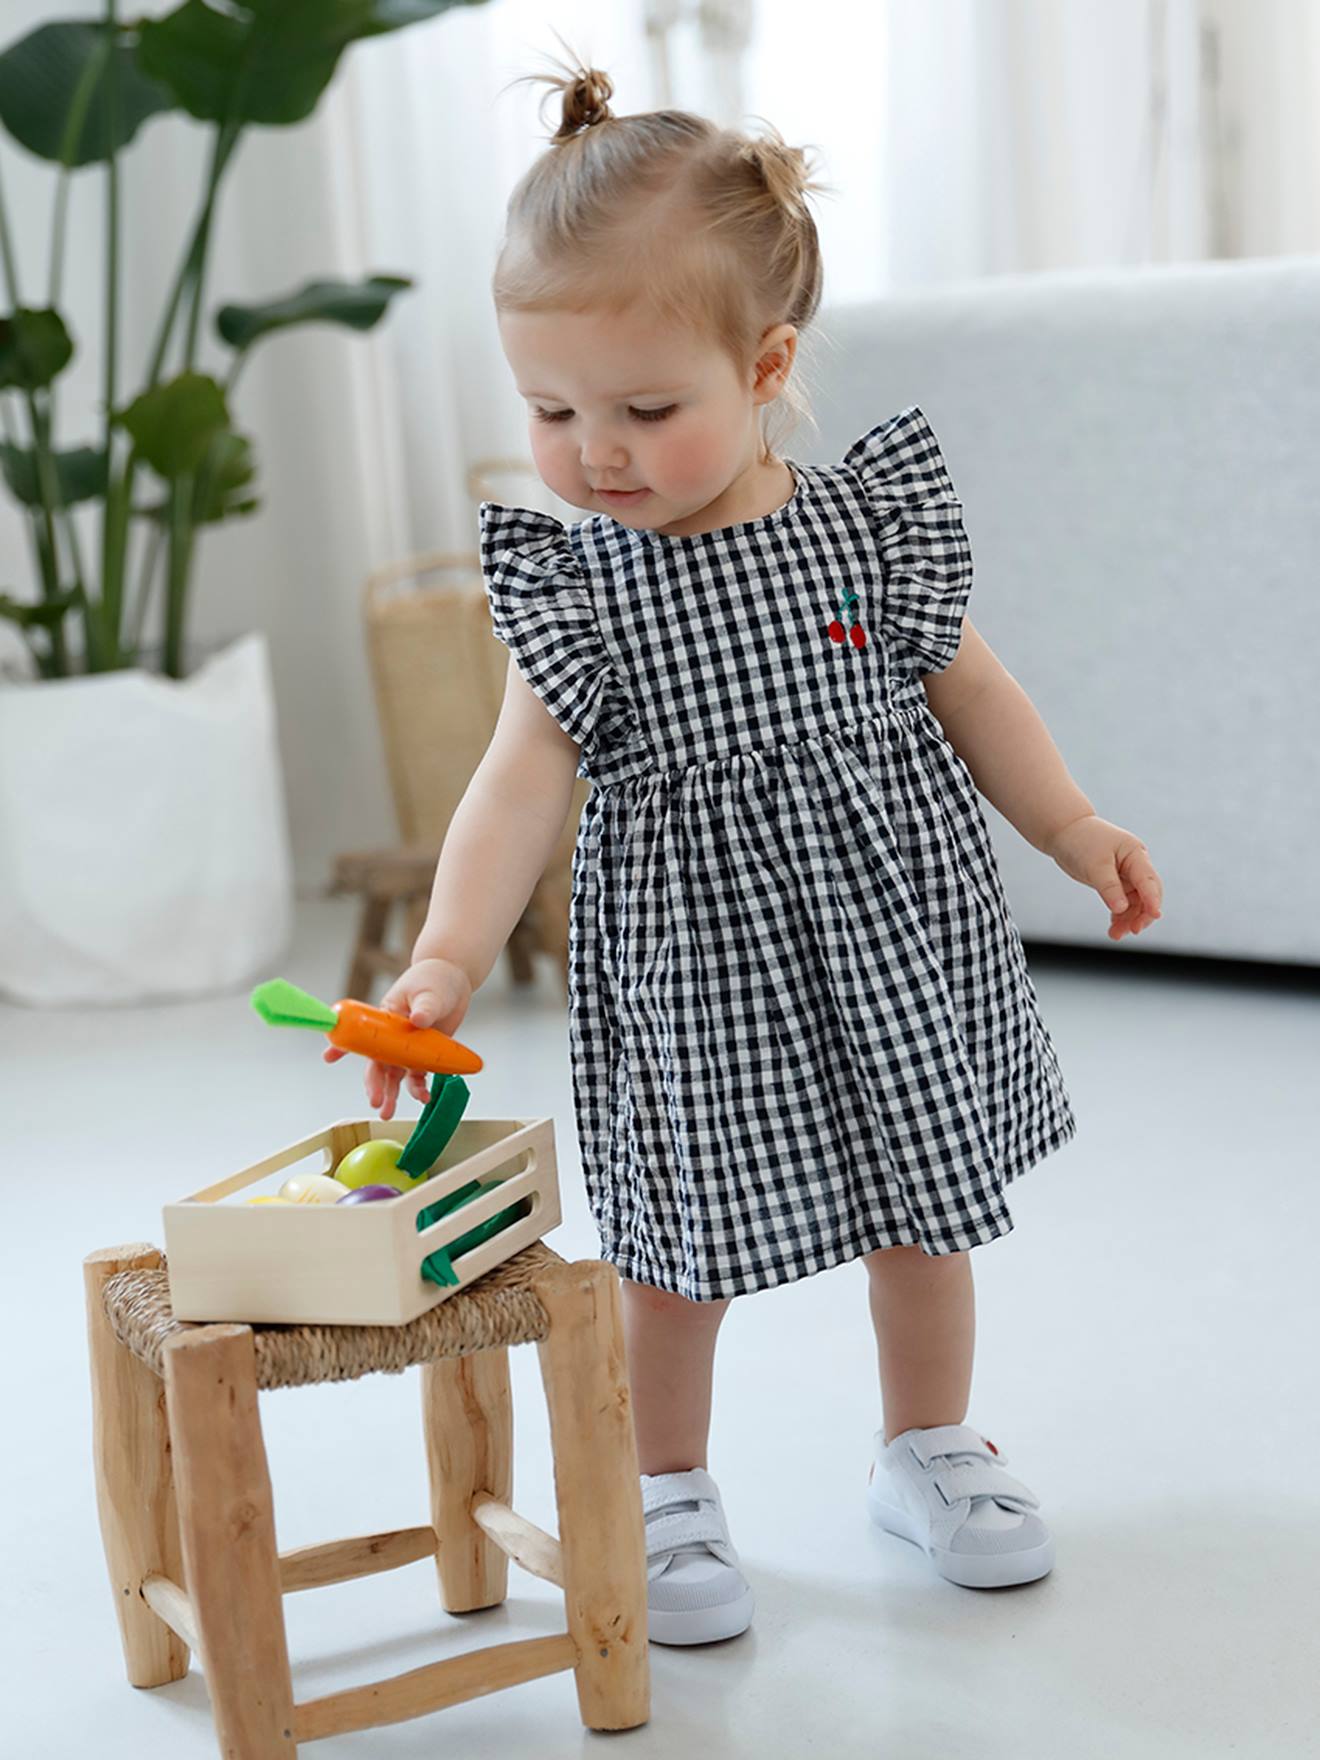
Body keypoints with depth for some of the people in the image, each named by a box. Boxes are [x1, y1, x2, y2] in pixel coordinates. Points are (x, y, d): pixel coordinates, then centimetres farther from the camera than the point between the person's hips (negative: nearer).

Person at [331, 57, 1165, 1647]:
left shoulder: (870, 515, -7)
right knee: (678, 1248, 7)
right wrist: (447, 956, -31)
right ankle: (665, 1497, 29)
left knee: (923, 1213, 16)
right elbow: (524, 780, -18)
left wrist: (1073, 831, 7)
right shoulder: (571, 577, -12)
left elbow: (963, 687, 6)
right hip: (691, 964, -2)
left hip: (894, 927, 2)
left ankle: (927, 1451, 38)